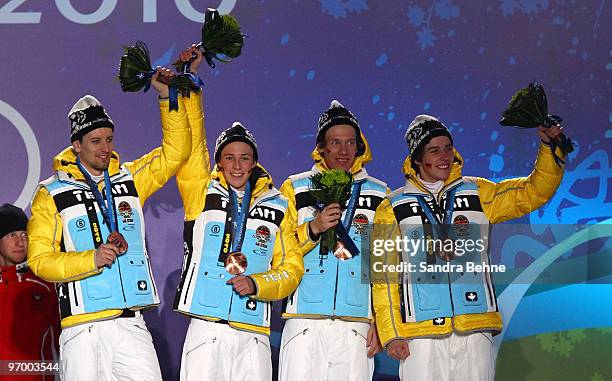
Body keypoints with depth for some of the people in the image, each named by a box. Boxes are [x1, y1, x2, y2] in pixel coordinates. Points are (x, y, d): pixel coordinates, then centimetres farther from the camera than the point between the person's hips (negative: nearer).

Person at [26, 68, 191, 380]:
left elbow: (174, 151, 15)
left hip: (132, 325, 3)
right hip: (84, 328, -3)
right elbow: (40, 259, -3)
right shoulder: (51, 194, 4)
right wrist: (92, 259, -15)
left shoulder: (129, 180, 15)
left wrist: (167, 97, 7)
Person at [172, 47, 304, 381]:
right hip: (205, 330, -1)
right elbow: (189, 143, 1)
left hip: (253, 337, 1)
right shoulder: (201, 194, 9)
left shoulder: (276, 209, 12)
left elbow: (291, 268, 11)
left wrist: (255, 284, -8)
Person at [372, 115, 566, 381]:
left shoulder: (477, 193, 15)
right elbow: (385, 275, 5)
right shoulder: (393, 208, 9)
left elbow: (536, 191, 14)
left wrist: (549, 147, -2)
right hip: (422, 332, -2)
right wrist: (391, 334, -3)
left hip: (475, 329, 2)